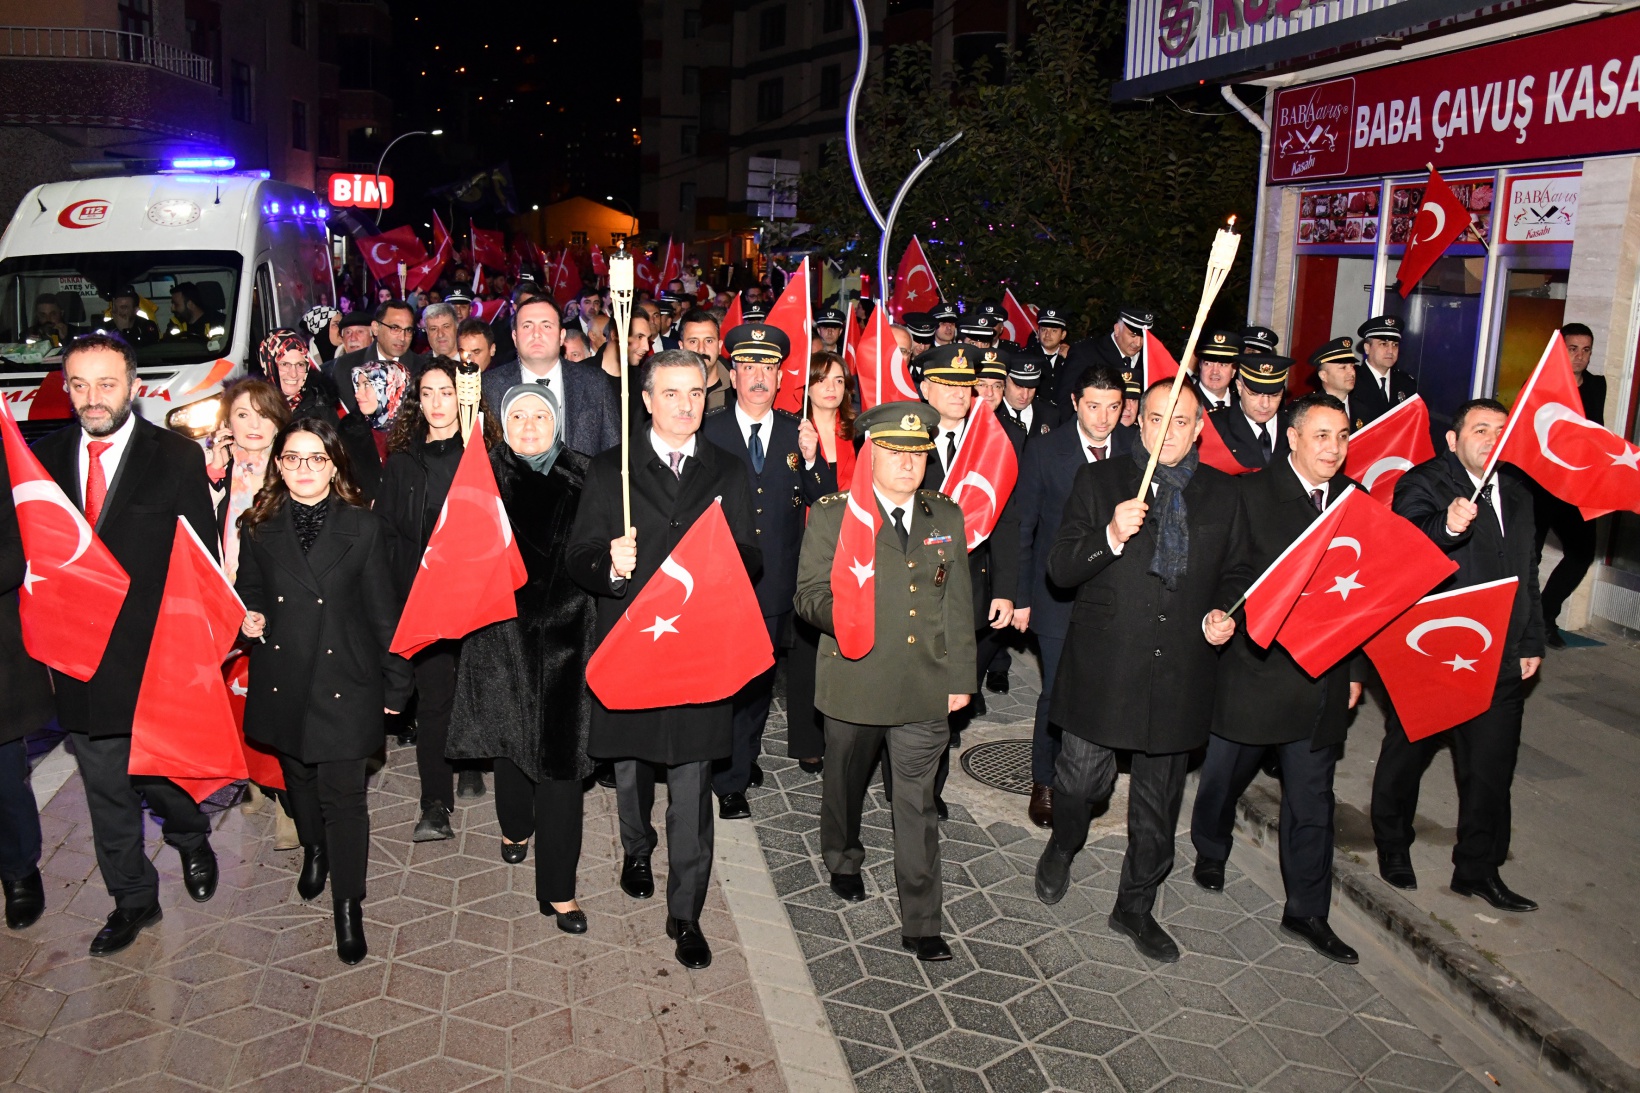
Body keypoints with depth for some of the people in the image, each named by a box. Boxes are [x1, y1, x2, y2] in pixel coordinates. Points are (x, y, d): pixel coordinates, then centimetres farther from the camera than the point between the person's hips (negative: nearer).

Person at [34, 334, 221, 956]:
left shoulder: (177, 457, -5)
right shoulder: (44, 458, 5)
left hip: (157, 655, -3)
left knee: (165, 775, 12)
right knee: (106, 791, 14)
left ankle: (191, 840, 44)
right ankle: (133, 899, 31)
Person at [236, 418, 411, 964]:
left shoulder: (364, 527, -4)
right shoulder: (258, 527, 3)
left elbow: (382, 610, -1)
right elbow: (248, 590, 14)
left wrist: (395, 684, 0)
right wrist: (250, 618, -10)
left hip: (345, 679, -3)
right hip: (282, 679, 3)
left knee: (343, 793, -2)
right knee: (299, 779, 21)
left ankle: (348, 907, 10)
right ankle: (315, 851, 49)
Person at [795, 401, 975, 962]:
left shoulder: (946, 517, 7)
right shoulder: (833, 515, -3)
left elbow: (958, 605, 10)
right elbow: (809, 593, -5)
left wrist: (960, 677, 9)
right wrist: (839, 612, -28)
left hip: (926, 686, 1)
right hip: (854, 684, -1)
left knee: (919, 806, 3)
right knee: (845, 785, 20)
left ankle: (921, 923, 14)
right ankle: (843, 862, 49)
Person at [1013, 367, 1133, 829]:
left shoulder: (1138, 448, 0)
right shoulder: (1045, 451, -5)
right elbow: (1023, 527, -1)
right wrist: (1020, 597, -2)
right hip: (1059, 596, -2)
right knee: (1057, 693, 3)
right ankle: (1044, 783, 22)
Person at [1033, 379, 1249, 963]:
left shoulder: (1222, 494, 7)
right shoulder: (1098, 481, 1)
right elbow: (1059, 569, -6)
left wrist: (1223, 615, -3)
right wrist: (1111, 536, -23)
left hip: (1181, 671, 2)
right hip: (1102, 667, -2)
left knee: (1159, 801, 12)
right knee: (1084, 778, 2)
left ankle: (1135, 906, 32)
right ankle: (1062, 846, 37)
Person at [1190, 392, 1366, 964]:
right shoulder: (1250, 493, -6)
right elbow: (1231, 575, -10)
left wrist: (1356, 671, 11)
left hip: (1323, 678, 3)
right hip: (1257, 666, -3)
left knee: (1312, 799, 9)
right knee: (1225, 775, 15)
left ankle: (1307, 911, 22)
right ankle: (1210, 851, 43)